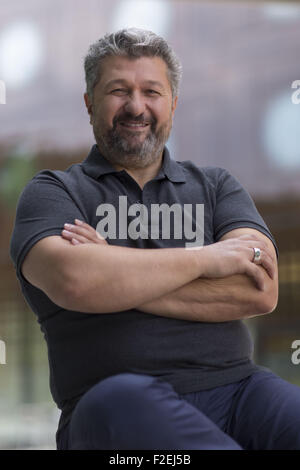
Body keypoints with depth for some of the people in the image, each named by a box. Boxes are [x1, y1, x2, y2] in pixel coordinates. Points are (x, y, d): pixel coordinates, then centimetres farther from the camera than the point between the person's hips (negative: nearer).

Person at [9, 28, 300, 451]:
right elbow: (71, 280, -10)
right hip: (115, 404, -1)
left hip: (233, 389, 2)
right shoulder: (53, 192, 14)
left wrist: (116, 276, -4)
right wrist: (205, 258, -2)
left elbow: (262, 289, 2)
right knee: (119, 399, -38)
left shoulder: (216, 186, 22)